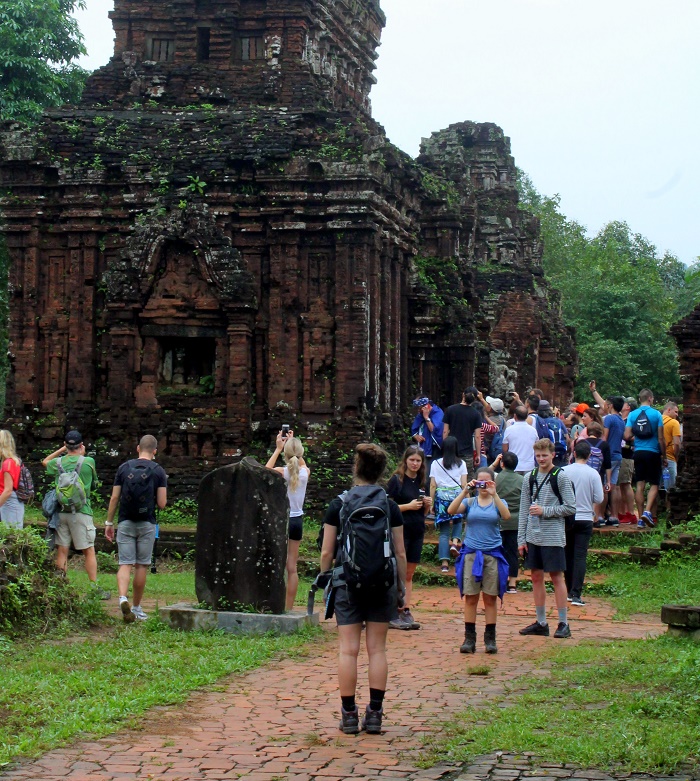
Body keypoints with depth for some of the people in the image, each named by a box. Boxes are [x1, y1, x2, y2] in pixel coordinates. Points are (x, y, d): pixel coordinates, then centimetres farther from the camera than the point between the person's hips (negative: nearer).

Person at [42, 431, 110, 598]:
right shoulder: (89, 462, -5)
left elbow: (45, 462, 27)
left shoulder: (57, 463, 4)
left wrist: (62, 449, 25)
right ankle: (95, 588, 0)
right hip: (81, 512, -3)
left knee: (61, 551, 7)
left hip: (61, 511, 3)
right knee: (89, 551, 1)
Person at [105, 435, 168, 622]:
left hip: (125, 523, 1)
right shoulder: (158, 471, -2)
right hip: (147, 524, -1)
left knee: (125, 564, 0)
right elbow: (162, 504, -6)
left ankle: (123, 598, -24)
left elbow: (114, 498, 2)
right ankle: (136, 608, 13)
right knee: (142, 565, 8)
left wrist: (109, 523, 9)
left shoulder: (124, 468, 3)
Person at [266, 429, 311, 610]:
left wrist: (278, 449, 13)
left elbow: (266, 470, 10)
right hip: (297, 520, 3)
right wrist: (294, 443, 25)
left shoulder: (281, 472, -13)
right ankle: (289, 608, 10)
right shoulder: (305, 472, -3)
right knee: (292, 568, 8)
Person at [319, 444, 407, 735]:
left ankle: (349, 714, 4)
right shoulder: (390, 506, 1)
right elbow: (400, 553, 3)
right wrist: (402, 587, 12)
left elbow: (326, 552, -1)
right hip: (383, 584, 1)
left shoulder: (338, 505, -2)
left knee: (349, 650, 2)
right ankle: (374, 713, 6)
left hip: (348, 583, -1)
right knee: (377, 649, 6)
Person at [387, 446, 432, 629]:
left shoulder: (422, 482, 13)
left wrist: (428, 505, -1)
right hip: (400, 530, -6)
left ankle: (405, 612, 10)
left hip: (417, 531, 6)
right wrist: (408, 506, -18)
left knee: (409, 573, 8)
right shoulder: (397, 480, -5)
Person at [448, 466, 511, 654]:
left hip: (492, 554, 0)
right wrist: (465, 491, -19)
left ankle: (490, 638, 10)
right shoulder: (469, 502, 6)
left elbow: (506, 515, -16)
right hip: (471, 553, 0)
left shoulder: (498, 502, 6)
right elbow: (451, 510, -12)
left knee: (490, 598, 3)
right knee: (470, 598, 1)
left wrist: (494, 494, -21)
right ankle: (469, 638, 5)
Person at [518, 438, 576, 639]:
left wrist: (545, 511, -12)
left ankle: (563, 623, 4)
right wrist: (521, 538, 6)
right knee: (536, 577, 8)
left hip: (553, 536, -5)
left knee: (557, 577, -2)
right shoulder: (530, 478, 10)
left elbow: (571, 507, -6)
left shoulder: (560, 477, -4)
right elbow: (524, 510, 11)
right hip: (533, 536, 5)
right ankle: (541, 623, 16)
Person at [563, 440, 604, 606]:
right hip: (585, 519, -1)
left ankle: (569, 592, 21)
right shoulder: (593, 474, -8)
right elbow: (599, 498, -7)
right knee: (580, 556, -2)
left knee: (568, 555, 14)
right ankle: (576, 594, -11)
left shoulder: (564, 471, -7)